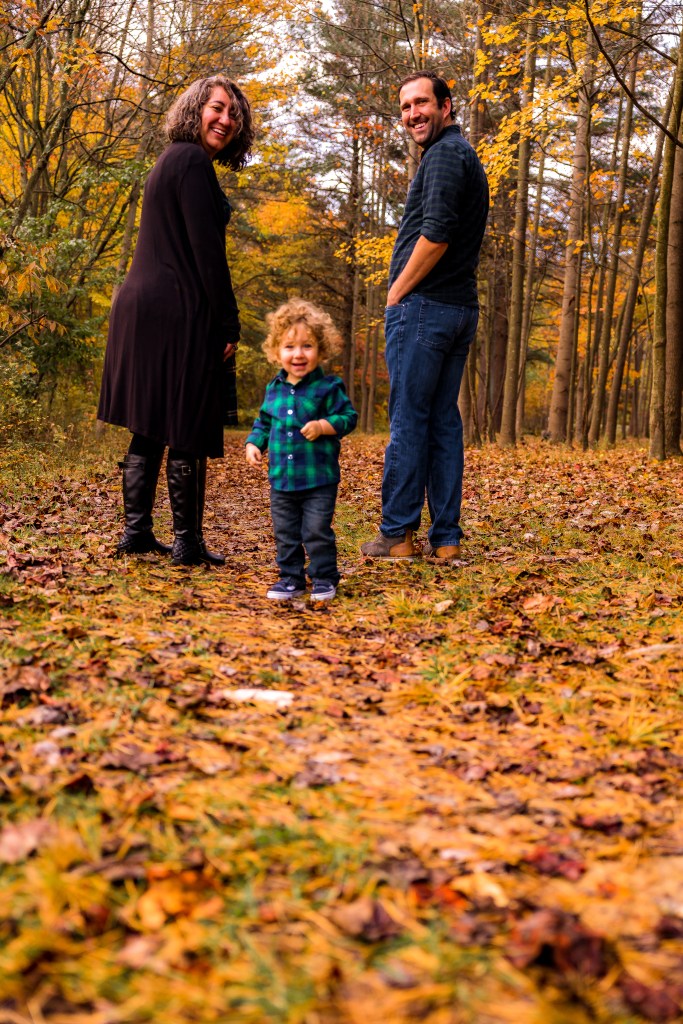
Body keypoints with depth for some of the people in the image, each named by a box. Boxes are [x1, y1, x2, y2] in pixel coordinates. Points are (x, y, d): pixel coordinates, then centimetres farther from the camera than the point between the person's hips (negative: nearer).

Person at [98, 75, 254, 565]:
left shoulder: (171, 160, 21)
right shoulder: (193, 162, -10)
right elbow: (206, 252, -16)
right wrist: (229, 325, -13)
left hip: (142, 308, 10)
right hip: (179, 314, -10)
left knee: (149, 428, 12)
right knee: (186, 431, -4)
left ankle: (137, 531, 16)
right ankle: (188, 543, 2)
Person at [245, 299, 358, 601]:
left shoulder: (328, 387, -8)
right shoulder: (274, 389, 8)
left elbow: (348, 417, -8)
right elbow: (264, 421, 18)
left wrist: (323, 426, -22)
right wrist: (254, 443, 3)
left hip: (319, 478, -5)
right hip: (281, 478, 5)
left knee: (317, 531, 0)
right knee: (285, 533, 11)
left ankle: (324, 578, 15)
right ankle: (291, 578, 23)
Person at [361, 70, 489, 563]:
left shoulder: (445, 154, -9)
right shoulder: (467, 158, 23)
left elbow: (436, 233, -21)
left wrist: (397, 292, -11)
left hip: (423, 306, -10)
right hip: (460, 309, 10)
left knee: (408, 420, -6)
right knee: (444, 421, 8)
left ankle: (398, 534, -2)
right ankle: (446, 538, 10)